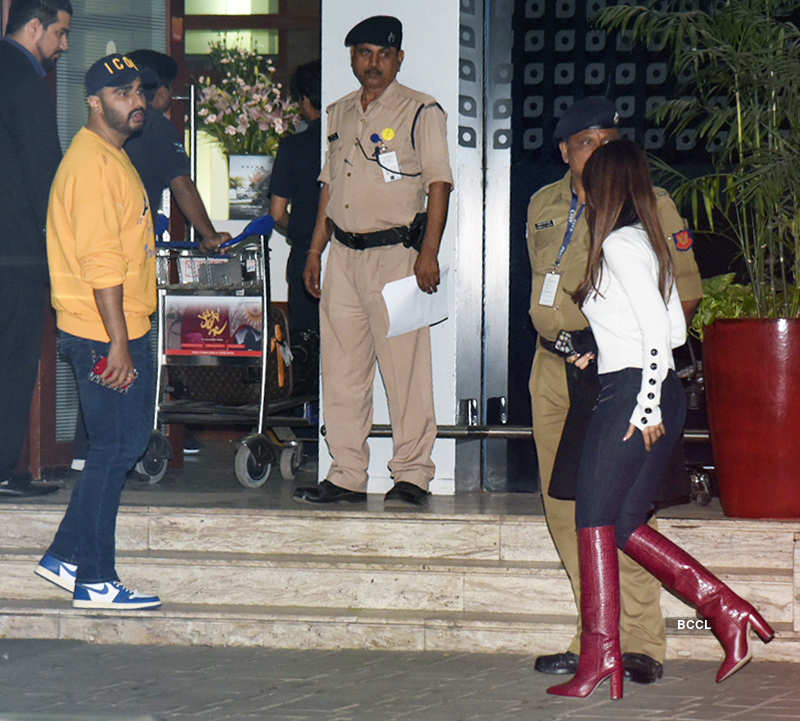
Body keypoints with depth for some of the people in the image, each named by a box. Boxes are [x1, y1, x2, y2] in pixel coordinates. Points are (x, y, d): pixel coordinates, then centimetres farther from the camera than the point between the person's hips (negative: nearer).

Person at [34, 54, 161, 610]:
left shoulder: (111, 157, 17)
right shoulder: (93, 163, -16)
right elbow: (100, 260, -22)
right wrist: (118, 343, -24)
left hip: (124, 329, 10)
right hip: (105, 334, -10)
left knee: (127, 439, 14)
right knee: (115, 448, -5)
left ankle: (66, 557, 20)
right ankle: (95, 581, 1)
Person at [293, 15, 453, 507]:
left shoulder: (421, 112, -2)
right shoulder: (340, 114, 17)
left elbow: (438, 183, -7)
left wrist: (429, 253, -16)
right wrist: (315, 251, 17)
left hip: (396, 252, -6)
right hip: (344, 255, 6)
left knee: (404, 366, -6)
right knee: (342, 369, 6)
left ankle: (412, 474, 1)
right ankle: (347, 475, 11)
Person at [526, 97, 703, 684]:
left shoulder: (650, 205, -4)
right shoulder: (544, 206, 13)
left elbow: (686, 293, -3)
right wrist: (556, 334, 9)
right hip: (553, 367, 6)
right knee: (565, 508, 5)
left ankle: (640, 643, -6)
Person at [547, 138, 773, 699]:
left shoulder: (618, 243, -10)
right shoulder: (649, 242, 17)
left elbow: (659, 330, -17)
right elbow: (676, 330, 17)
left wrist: (646, 409, -18)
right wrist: (601, 347, 22)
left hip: (630, 393, -9)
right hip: (663, 395, 9)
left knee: (595, 521, -4)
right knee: (624, 524, 10)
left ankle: (600, 659, -4)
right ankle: (726, 610, 4)